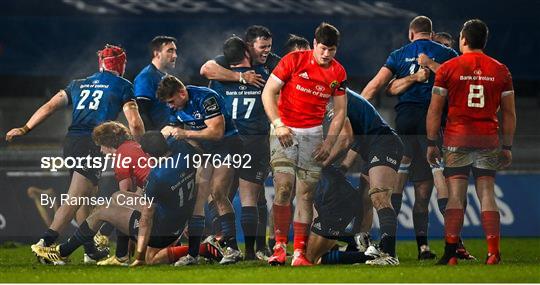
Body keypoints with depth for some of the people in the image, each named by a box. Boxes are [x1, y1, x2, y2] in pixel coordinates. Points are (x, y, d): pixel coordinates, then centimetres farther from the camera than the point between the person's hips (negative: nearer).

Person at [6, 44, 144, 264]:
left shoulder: (78, 85, 23)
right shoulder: (123, 86, 9)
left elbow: (50, 107, 17)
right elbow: (134, 123, 1)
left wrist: (25, 129, 18)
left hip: (71, 142, 6)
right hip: (94, 143, -6)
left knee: (88, 196, 18)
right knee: (75, 199, -12)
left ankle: (92, 252, 20)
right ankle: (46, 243, -26)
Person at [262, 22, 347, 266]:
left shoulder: (338, 73, 3)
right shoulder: (294, 61, -7)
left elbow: (340, 111, 10)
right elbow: (268, 92, -6)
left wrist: (329, 142, -1)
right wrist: (278, 124, -16)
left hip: (313, 134, 3)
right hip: (285, 131, -3)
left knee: (306, 193, 0)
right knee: (283, 187, -16)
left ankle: (299, 253, 3)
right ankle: (280, 245, -7)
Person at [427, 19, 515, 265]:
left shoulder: (448, 69, -1)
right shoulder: (500, 70, 6)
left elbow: (435, 110, -1)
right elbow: (509, 113, 9)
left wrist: (431, 143, 6)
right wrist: (507, 146, 15)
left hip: (457, 138, -2)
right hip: (488, 139, 2)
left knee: (456, 195, -2)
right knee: (487, 194, 3)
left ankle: (451, 253, -9)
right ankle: (493, 252, -5)